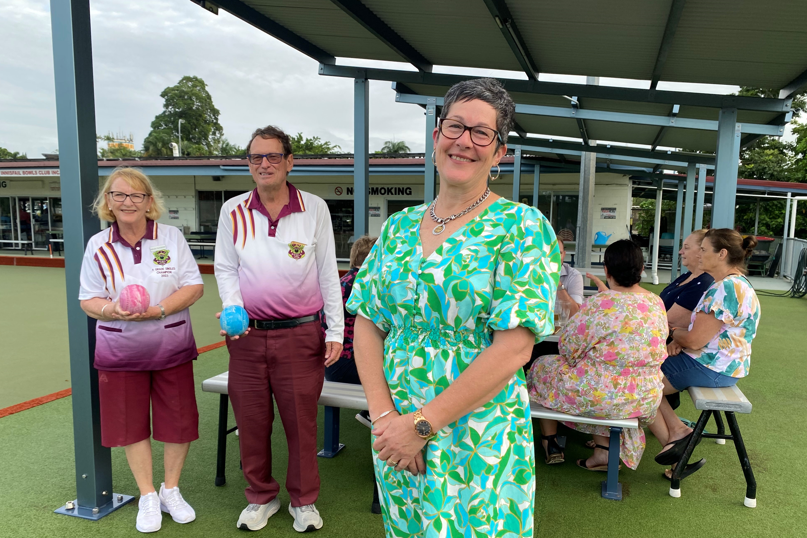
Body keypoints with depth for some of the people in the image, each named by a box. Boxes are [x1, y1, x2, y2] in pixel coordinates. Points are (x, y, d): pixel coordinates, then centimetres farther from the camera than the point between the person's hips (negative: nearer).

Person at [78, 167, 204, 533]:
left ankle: (171, 491, 30)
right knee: (132, 425, 10)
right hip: (120, 351, 1)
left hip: (172, 348, 0)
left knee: (178, 422, 7)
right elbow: (88, 299, 2)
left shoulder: (171, 237, -3)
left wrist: (158, 310, -21)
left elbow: (194, 286, -7)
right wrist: (110, 310, -20)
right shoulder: (98, 246, -1)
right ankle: (147, 497, 29)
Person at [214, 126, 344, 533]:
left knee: (302, 420, 7)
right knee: (251, 420, 11)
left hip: (300, 334, -1)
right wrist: (233, 309, -10)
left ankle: (303, 500, 28)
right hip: (247, 334, 2)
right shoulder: (233, 211, 3)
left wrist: (335, 331, -1)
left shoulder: (314, 208, 0)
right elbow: (225, 269, 9)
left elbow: (328, 273, 2)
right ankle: (261, 496, 33)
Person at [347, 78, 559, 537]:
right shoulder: (399, 227, 4)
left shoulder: (523, 228, -11)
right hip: (395, 431, 5)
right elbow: (368, 326, 4)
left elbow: (513, 350, -18)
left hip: (477, 442, -4)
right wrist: (384, 415, -9)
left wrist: (421, 425, -16)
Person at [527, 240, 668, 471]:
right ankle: (604, 449, 21)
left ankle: (550, 444, 30)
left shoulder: (600, 304, -23)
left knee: (542, 366, 17)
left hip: (601, 396, -6)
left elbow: (569, 348, -15)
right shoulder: (657, 303, -2)